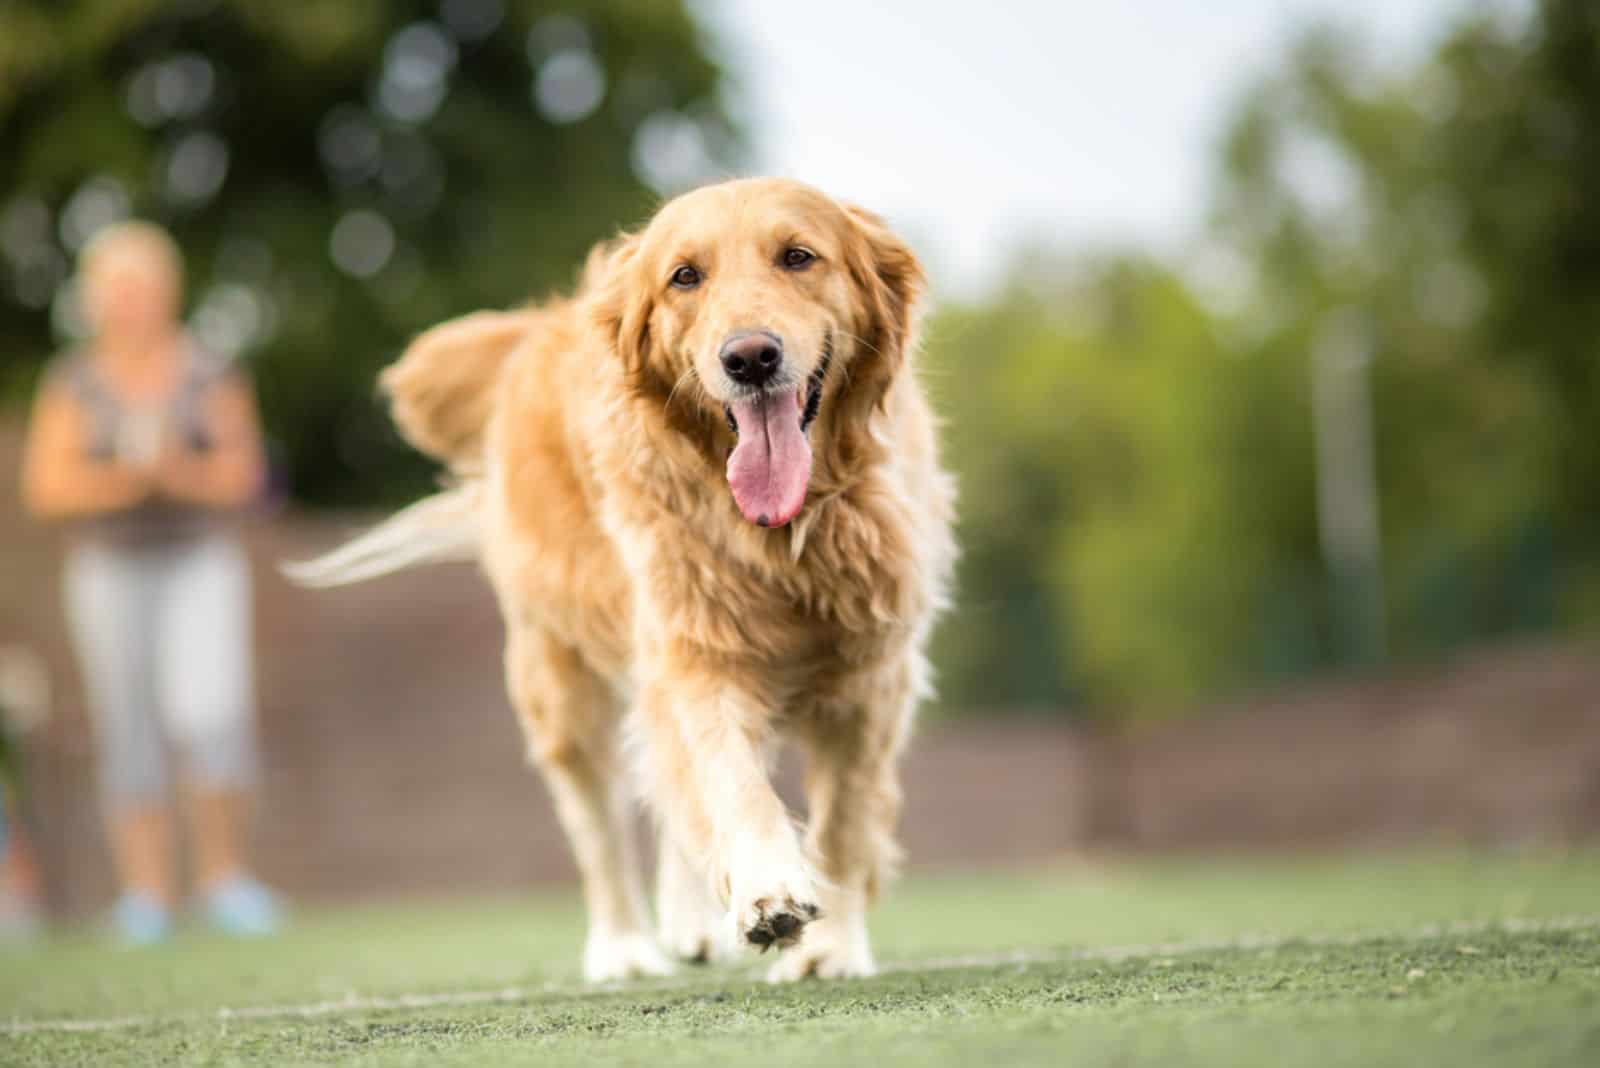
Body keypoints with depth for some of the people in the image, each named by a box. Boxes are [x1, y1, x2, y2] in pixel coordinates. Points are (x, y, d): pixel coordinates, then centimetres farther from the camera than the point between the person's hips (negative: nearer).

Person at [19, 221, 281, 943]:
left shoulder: (210, 375, 6)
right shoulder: (73, 383, 6)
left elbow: (241, 476, 2)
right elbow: (46, 488, 1)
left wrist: (179, 471, -16)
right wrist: (123, 480, -14)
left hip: (200, 563, -1)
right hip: (108, 567, 1)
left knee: (212, 714, -16)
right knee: (128, 730, -1)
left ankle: (224, 874, -2)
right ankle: (146, 892, 4)